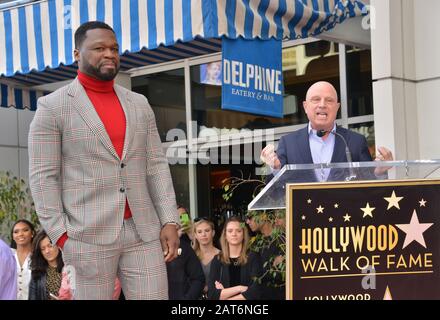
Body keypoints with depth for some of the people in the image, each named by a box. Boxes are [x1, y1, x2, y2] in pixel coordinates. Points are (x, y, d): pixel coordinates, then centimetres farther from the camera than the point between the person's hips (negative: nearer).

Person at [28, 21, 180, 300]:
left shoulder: (139, 104, 13)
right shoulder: (53, 107, -1)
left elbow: (156, 166, 11)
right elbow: (43, 176, -5)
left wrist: (170, 221, 0)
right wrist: (62, 236, -12)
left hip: (143, 231, 4)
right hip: (89, 234, -4)